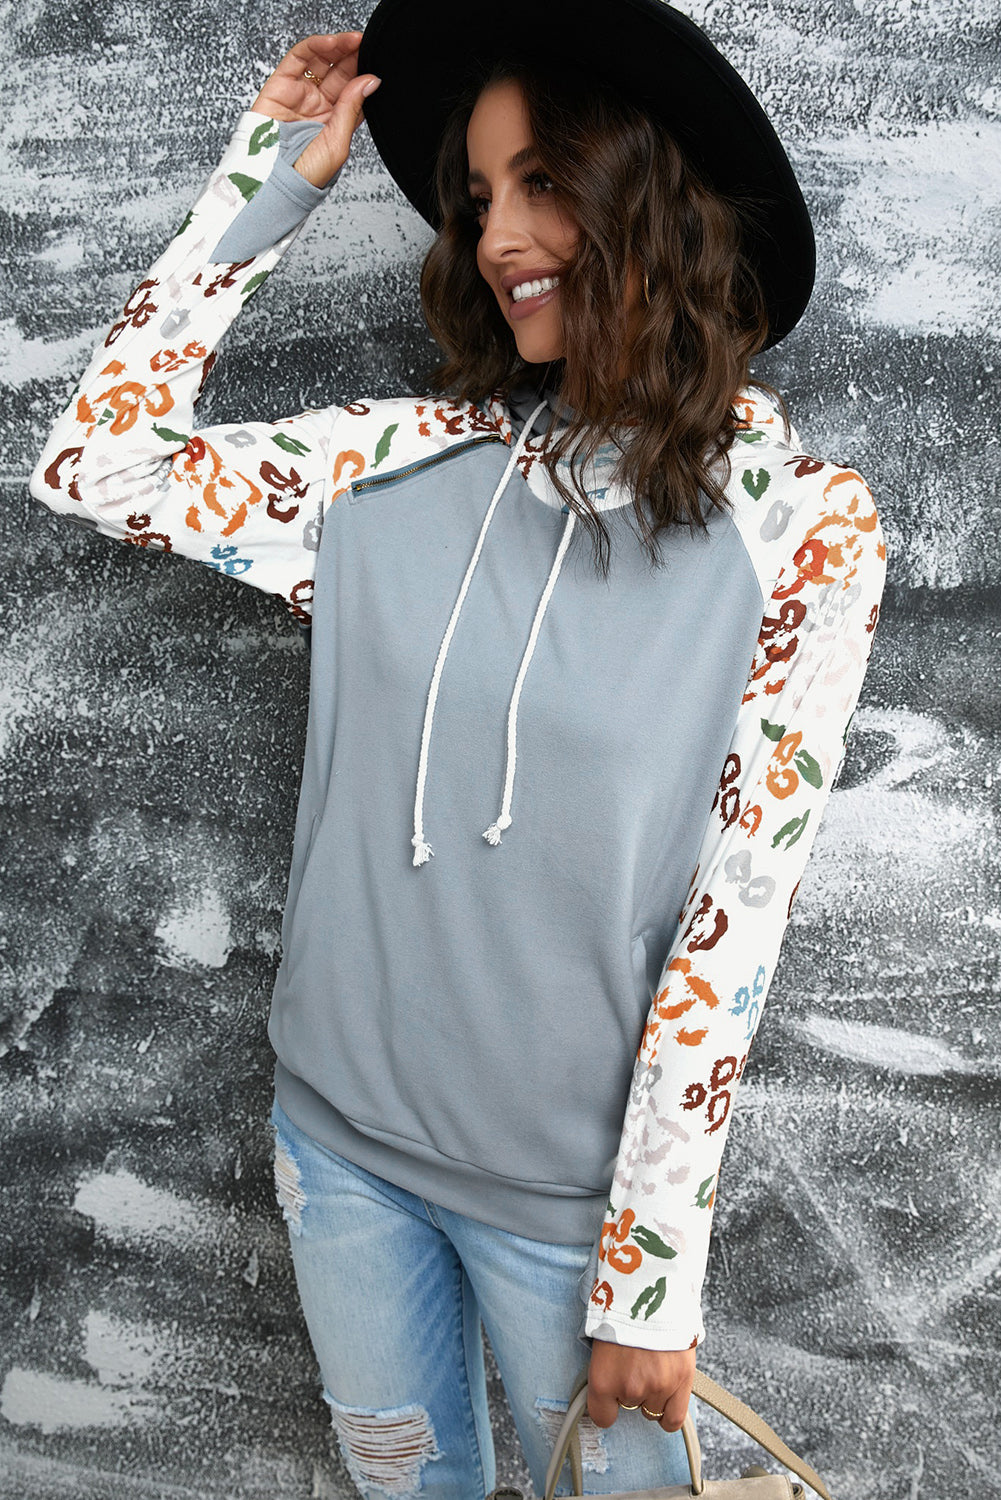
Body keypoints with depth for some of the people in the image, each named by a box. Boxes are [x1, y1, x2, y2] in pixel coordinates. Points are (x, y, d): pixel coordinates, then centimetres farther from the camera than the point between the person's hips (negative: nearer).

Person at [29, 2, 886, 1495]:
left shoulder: (802, 526, -14)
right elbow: (96, 461, -4)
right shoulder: (412, 461, -4)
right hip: (339, 1132, 3)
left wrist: (652, 1275, -11)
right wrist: (265, 183, -5)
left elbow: (735, 917, -14)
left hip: (571, 1189, -3)